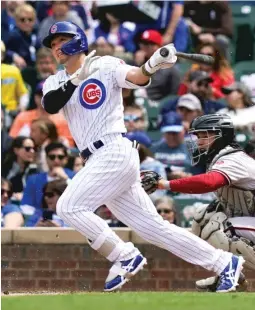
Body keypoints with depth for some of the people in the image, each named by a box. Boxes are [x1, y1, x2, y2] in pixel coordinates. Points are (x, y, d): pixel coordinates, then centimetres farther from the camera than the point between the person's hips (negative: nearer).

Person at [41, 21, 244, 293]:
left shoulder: (105, 66, -1)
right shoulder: (55, 82, 16)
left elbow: (136, 78, -18)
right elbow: (49, 106, -5)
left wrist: (151, 66, -39)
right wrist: (77, 78, -17)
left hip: (114, 152, -7)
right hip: (99, 162, 7)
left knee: (68, 207, -18)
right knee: (153, 227, 5)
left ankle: (125, 257, -9)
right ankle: (223, 263, 9)